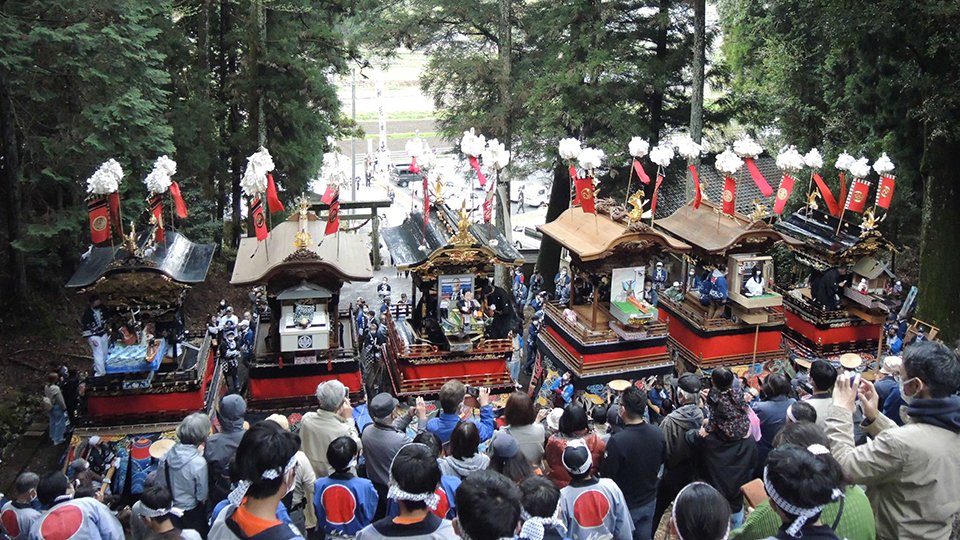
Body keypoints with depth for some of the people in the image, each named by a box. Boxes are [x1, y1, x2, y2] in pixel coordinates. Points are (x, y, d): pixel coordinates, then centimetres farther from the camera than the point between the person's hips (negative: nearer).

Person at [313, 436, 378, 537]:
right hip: (357, 535, -3)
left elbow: (319, 516, -4)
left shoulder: (319, 485, -17)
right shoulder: (364, 486, -25)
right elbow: (369, 516, -12)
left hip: (330, 535, 3)